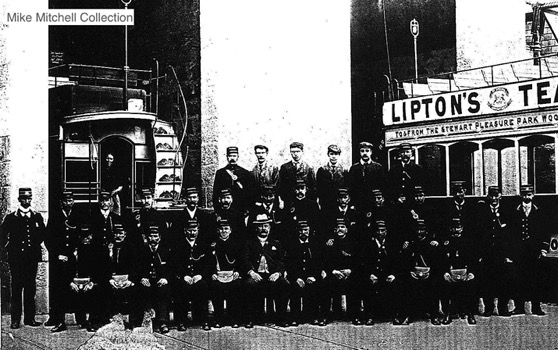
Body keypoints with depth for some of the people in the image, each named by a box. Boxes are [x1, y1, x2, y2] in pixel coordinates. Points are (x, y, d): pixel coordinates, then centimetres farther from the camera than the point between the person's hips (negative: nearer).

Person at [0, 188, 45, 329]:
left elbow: (42, 234, 18)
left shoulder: (37, 216, 9)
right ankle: (15, 320, 1)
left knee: (30, 288, 5)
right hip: (16, 258, -2)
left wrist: (36, 245, 8)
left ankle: (30, 318, 10)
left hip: (32, 257, 2)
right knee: (16, 288, -2)